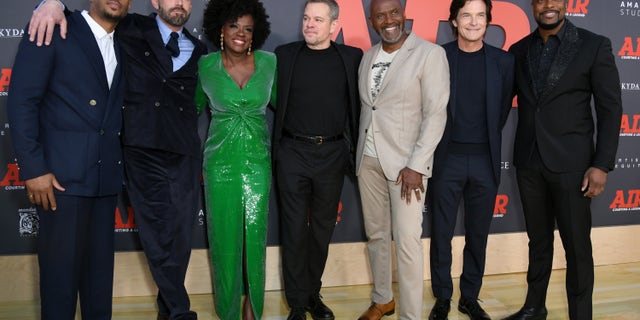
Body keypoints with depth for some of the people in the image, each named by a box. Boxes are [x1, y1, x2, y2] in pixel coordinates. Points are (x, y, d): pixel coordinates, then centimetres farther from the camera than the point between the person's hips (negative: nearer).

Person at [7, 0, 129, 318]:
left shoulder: (123, 45, 15)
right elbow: (22, 101, -6)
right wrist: (34, 168, -13)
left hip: (106, 176, 5)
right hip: (63, 175, -5)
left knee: (100, 266, 11)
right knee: (61, 268, 2)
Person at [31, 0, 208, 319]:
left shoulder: (198, 50, 16)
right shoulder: (131, 31, 7)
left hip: (185, 156, 3)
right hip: (143, 153, -3)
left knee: (180, 239, 5)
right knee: (158, 239, -1)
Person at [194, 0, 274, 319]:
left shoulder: (269, 63, 0)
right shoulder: (205, 65, -2)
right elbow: (193, 107, 11)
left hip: (257, 161, 1)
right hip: (220, 161, 0)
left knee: (255, 234, 2)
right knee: (225, 235, 5)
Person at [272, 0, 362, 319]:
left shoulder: (351, 57, 3)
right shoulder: (285, 54, 3)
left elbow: (358, 103, 4)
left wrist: (353, 149, -2)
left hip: (332, 153, 1)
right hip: (293, 152, -1)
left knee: (322, 227, 12)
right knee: (295, 229, 3)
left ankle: (313, 294, 28)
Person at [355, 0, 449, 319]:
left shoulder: (430, 53, -8)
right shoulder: (368, 57, 10)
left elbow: (436, 114, -12)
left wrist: (415, 165, -17)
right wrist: (360, 153, 11)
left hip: (405, 161, -5)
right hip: (368, 159, 6)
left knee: (407, 241, -6)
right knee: (375, 234, 13)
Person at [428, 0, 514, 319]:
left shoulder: (503, 61, 3)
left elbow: (503, 108, 10)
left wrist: (487, 145, 10)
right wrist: (432, 151, 4)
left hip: (485, 161, 2)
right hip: (446, 160, -2)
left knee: (478, 234, 11)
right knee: (441, 233, 6)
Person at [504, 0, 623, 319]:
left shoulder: (594, 45, -4)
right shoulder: (519, 50, 6)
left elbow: (610, 109, -6)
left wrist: (602, 164, -11)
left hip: (570, 162, -3)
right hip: (528, 162, 4)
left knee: (577, 245, 4)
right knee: (538, 240, 16)